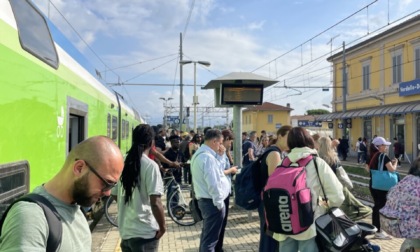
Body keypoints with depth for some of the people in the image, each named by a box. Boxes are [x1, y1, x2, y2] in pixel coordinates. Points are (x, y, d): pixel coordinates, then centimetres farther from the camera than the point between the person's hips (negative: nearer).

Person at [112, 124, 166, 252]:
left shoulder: (123, 163, 3)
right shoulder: (150, 165, -17)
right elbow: (155, 202, -21)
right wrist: (162, 227, -8)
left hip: (125, 231, 6)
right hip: (145, 233, -6)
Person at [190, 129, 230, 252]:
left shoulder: (201, 153, 9)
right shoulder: (208, 157, -24)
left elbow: (219, 169, 16)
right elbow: (213, 184, -28)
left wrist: (220, 156, 1)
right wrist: (219, 202, -17)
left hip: (205, 200, 10)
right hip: (213, 202, -10)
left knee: (207, 234, 24)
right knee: (210, 238, 2)